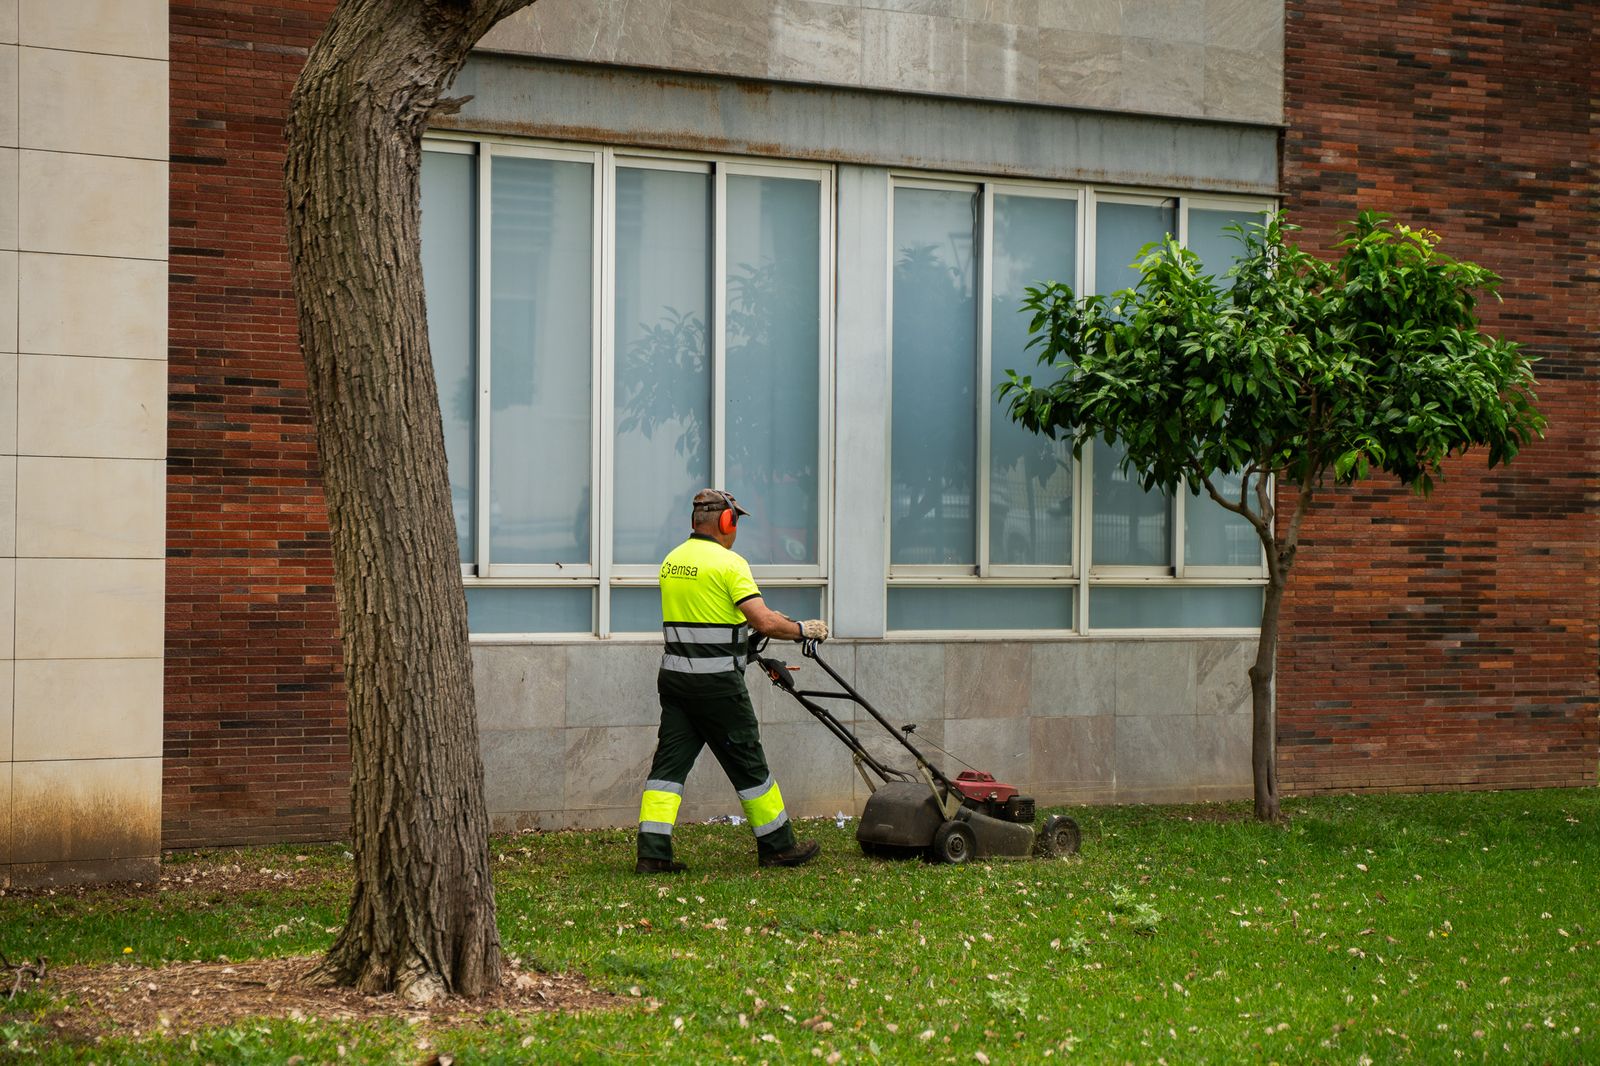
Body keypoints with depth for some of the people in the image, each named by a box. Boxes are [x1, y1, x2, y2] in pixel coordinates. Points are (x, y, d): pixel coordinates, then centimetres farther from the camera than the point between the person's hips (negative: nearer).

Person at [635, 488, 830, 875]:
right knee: (748, 764, 6)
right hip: (717, 683, -6)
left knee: (670, 762, 5)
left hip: (674, 677, 6)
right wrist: (803, 630, -4)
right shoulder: (728, 563, -12)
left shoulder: (672, 560, 11)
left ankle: (652, 852, -4)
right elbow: (764, 620, -19)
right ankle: (777, 845, 17)